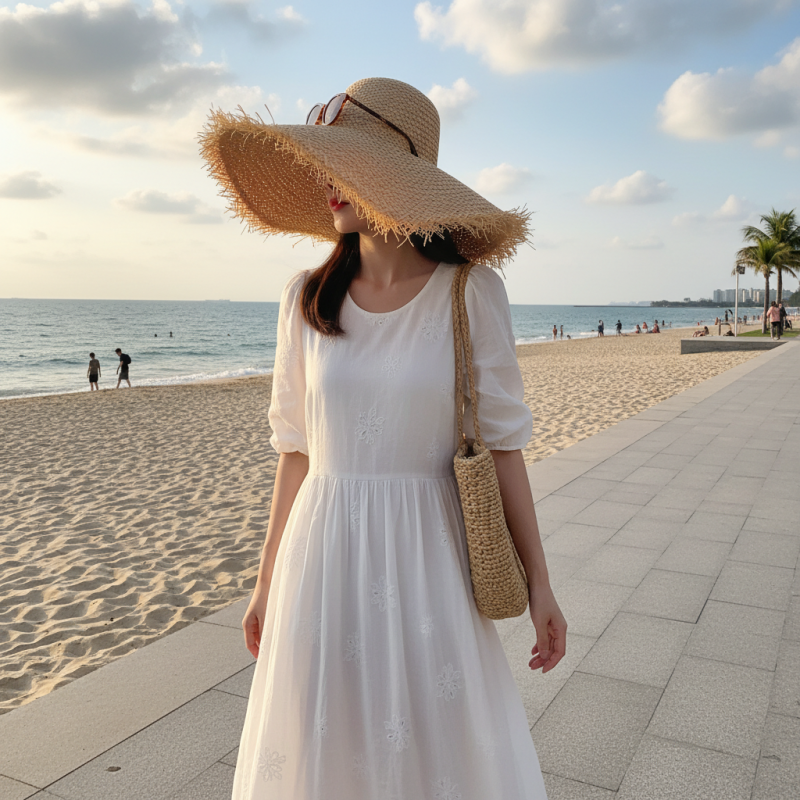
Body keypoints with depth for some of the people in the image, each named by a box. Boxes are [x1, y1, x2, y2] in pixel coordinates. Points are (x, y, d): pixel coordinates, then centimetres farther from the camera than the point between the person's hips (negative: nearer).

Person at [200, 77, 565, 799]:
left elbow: (502, 442, -3)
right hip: (322, 558, 2)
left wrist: (540, 583, -1)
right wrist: (268, 583, 10)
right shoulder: (307, 299, 0)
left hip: (427, 557, -2)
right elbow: (297, 450, 6)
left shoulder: (469, 293, -7)